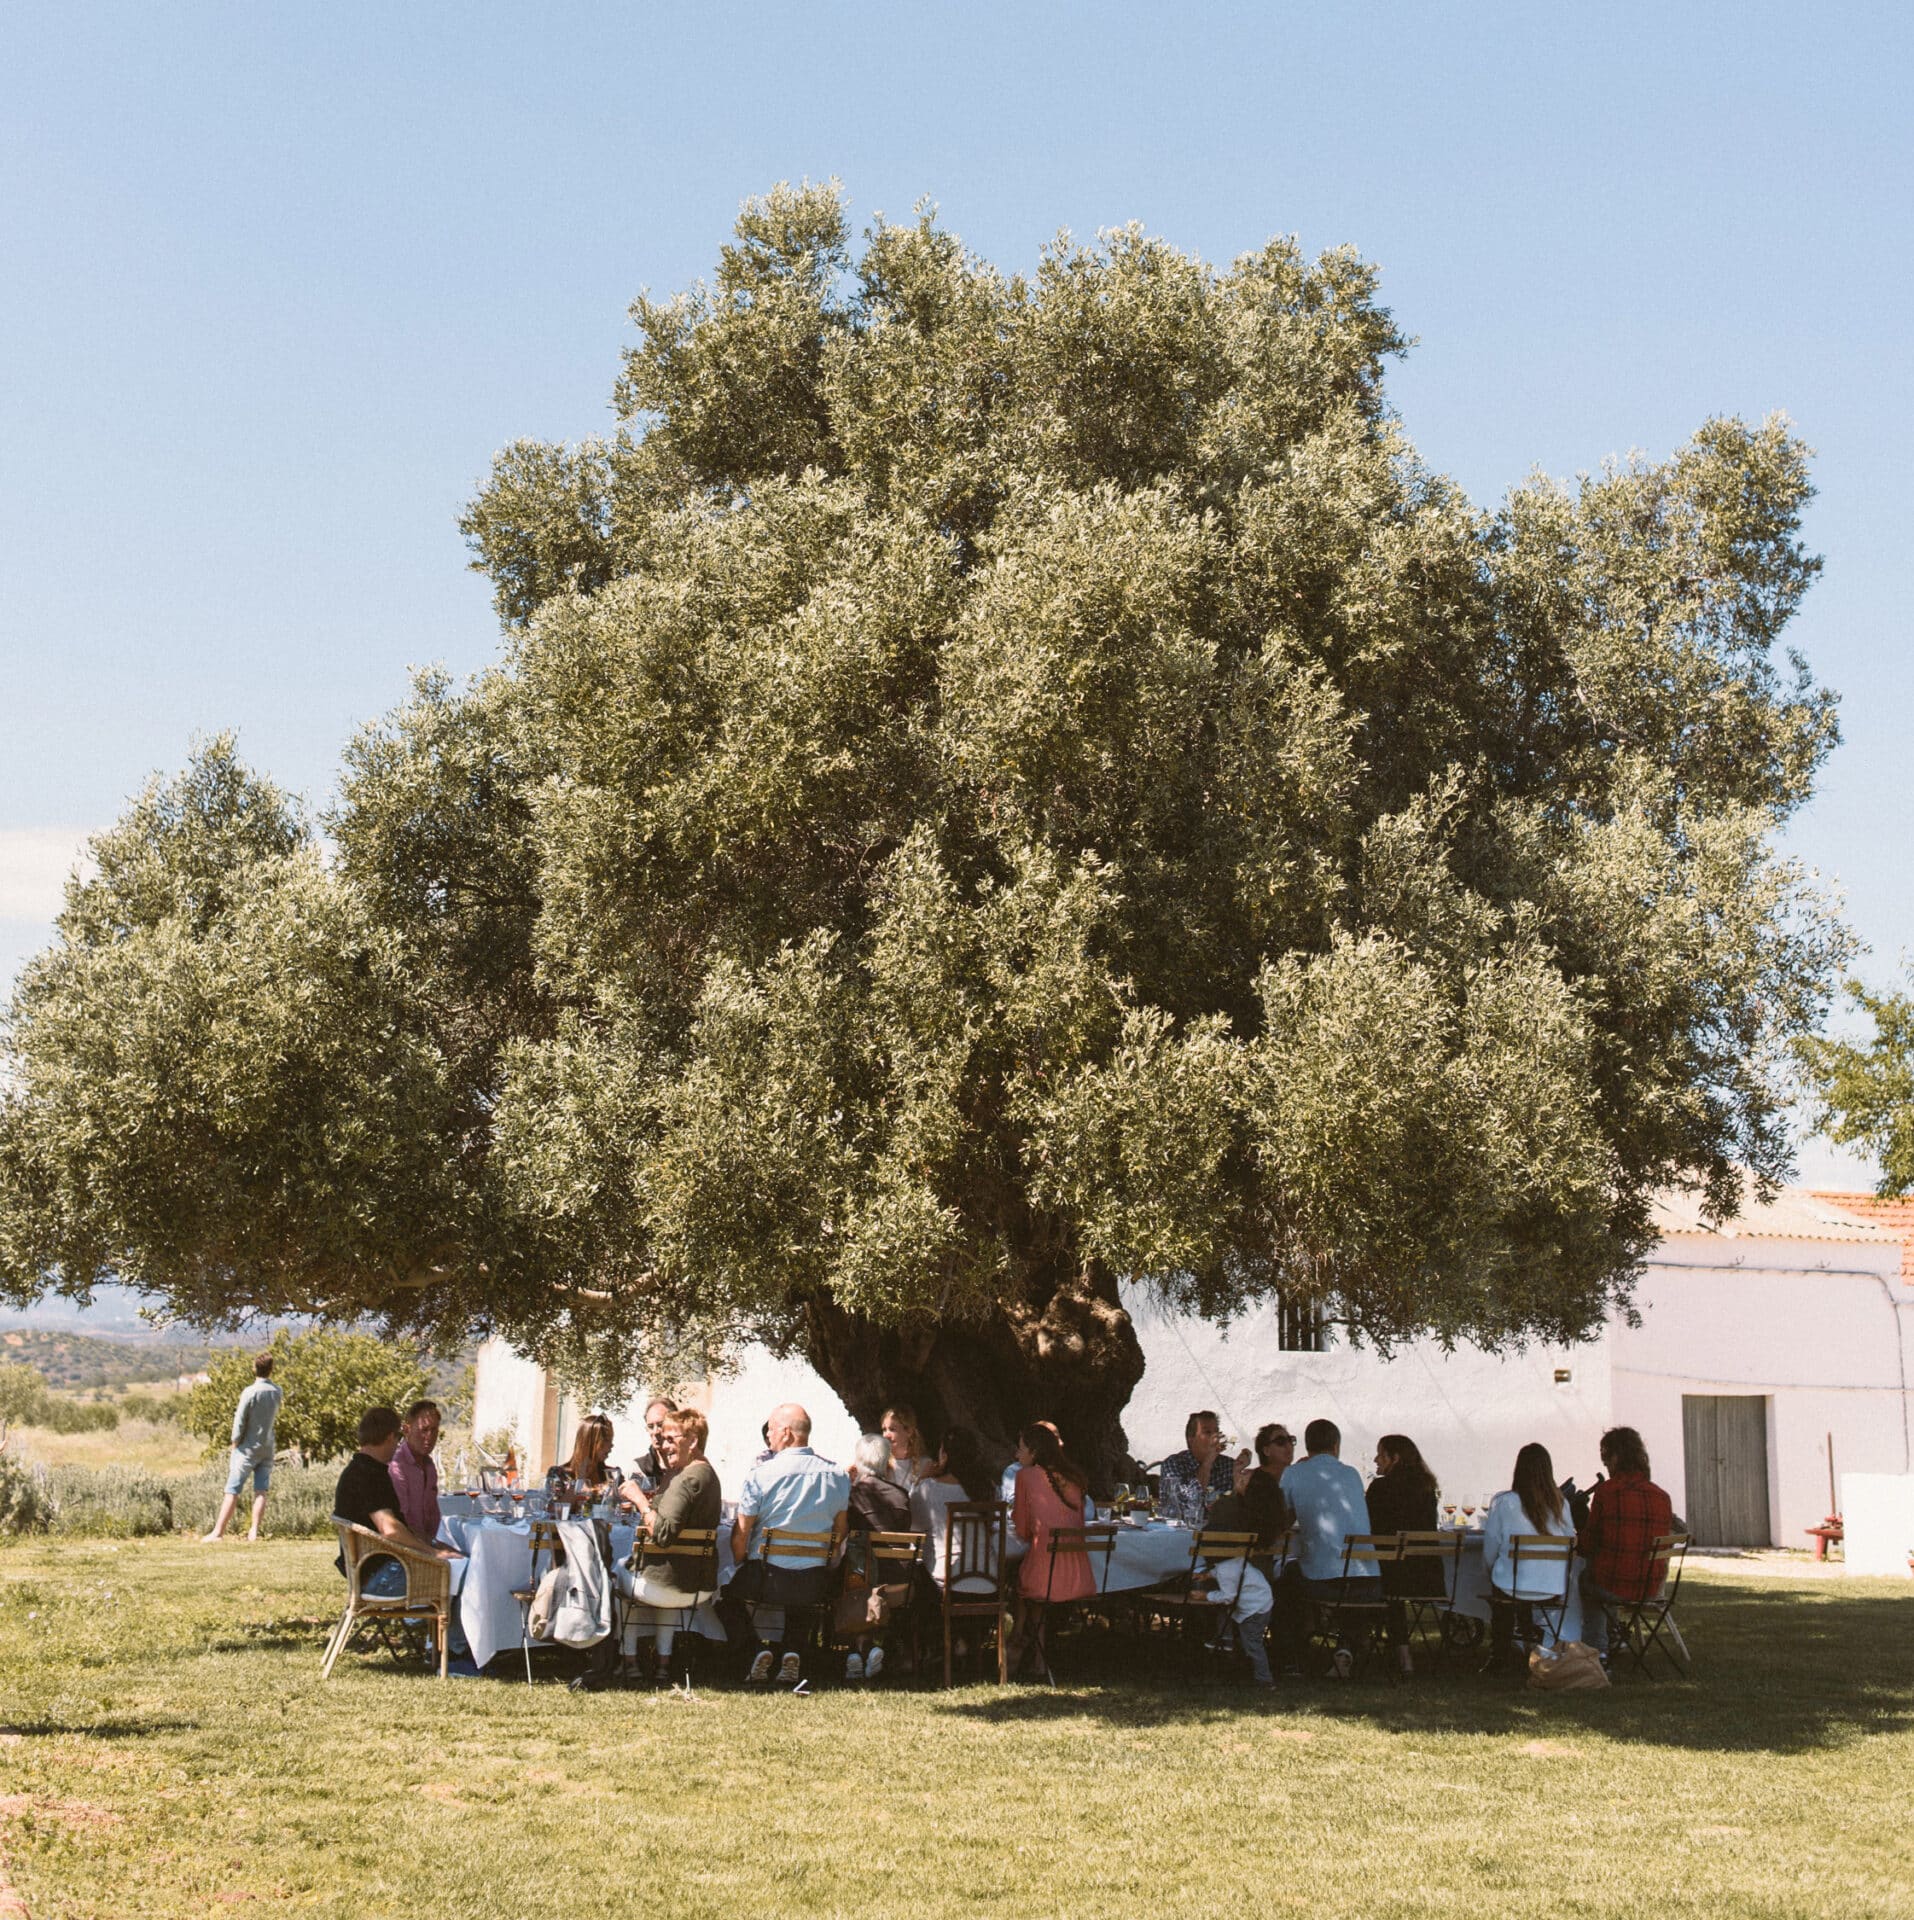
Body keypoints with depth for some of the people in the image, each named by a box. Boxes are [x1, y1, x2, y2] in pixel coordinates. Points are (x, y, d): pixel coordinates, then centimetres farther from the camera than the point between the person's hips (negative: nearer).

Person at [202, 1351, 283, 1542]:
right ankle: (254, 1531, 2)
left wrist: (235, 1444, -1)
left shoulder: (250, 1392, -15)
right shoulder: (277, 1392, 2)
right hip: (268, 1448, 5)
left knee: (232, 1491, -2)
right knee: (261, 1491, 5)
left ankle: (218, 1532, -1)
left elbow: (240, 1421, -12)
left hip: (248, 1448, -5)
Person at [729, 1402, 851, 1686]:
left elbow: (740, 1534, -6)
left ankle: (762, 1645, 10)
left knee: (735, 1585, 28)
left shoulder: (760, 1474, -10)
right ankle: (791, 1648, 11)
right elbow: (841, 1531, 12)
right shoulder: (838, 1475, 2)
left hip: (767, 1576, -3)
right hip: (815, 1583, 3)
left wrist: (740, 1565, 11)